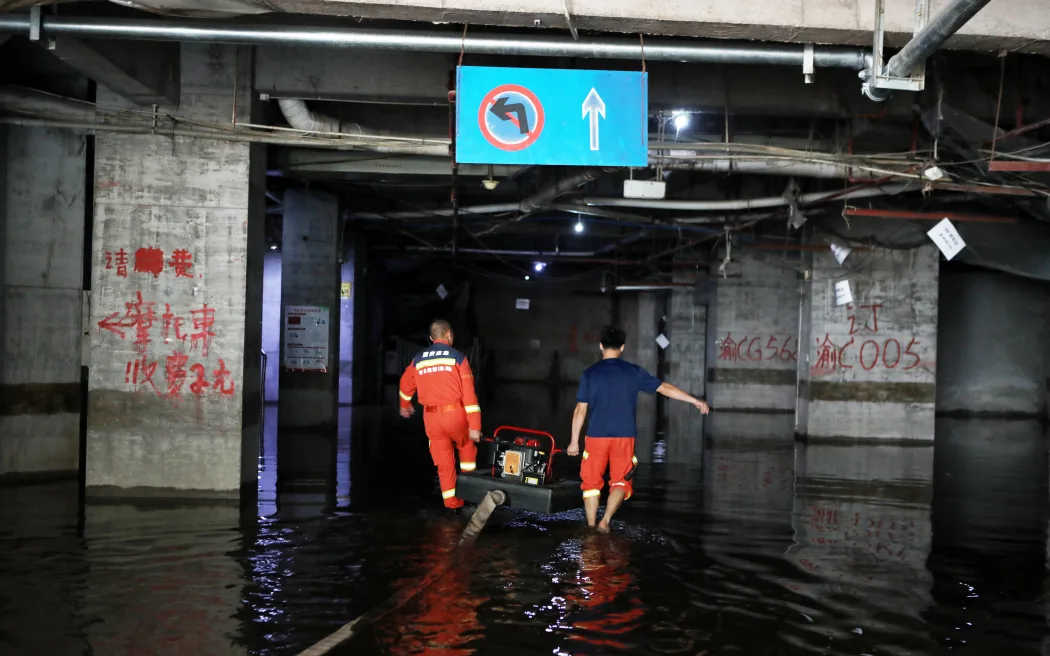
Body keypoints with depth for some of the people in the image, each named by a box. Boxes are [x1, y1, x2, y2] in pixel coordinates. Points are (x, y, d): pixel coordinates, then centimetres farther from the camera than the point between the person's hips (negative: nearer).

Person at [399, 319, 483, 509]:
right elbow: (468, 393, -9)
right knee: (467, 446, 25)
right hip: (454, 413, -2)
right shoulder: (457, 357, -3)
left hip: (431, 417, 3)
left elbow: (406, 384, 27)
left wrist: (405, 405, 47)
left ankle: (452, 501, 14)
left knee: (444, 462, 11)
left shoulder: (418, 359, 10)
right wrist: (475, 426, -10)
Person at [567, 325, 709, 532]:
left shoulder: (589, 374, -1)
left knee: (592, 482, 11)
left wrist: (575, 440, 7)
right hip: (624, 437, 1)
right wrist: (696, 401, 12)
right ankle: (605, 521, -8)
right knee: (620, 481, 10)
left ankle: (591, 527, 11)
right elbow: (665, 388, 4)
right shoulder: (634, 372, 1)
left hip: (596, 436, 0)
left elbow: (580, 410, -1)